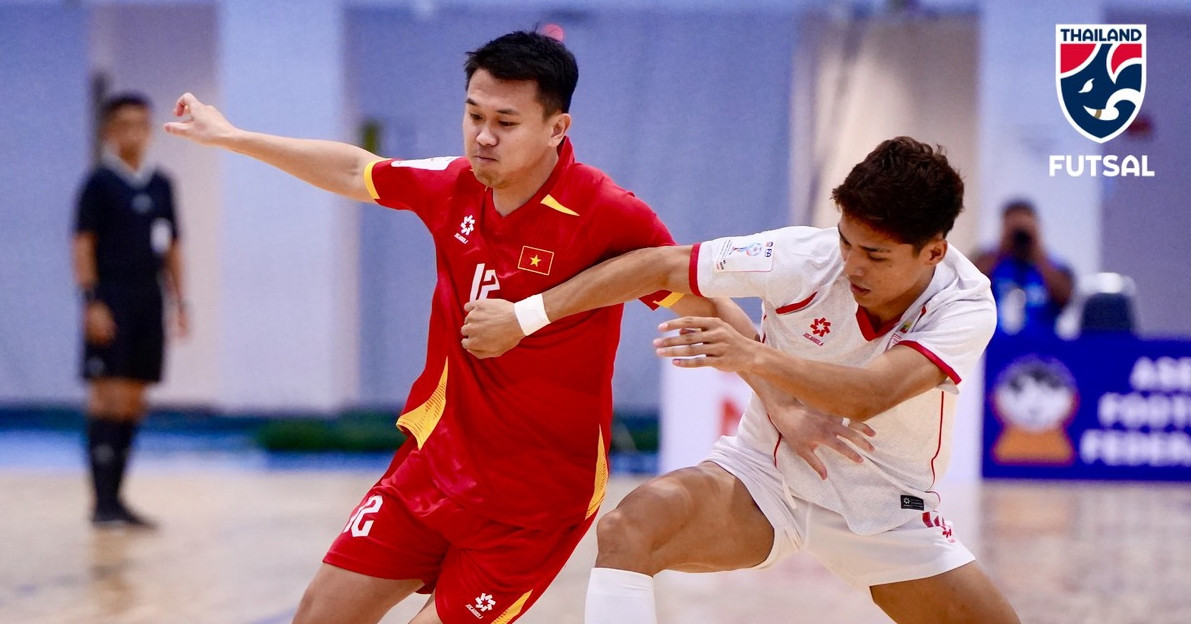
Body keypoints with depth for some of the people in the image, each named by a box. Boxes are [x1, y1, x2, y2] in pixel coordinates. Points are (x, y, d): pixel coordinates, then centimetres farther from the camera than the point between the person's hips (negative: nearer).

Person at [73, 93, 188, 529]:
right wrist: (92, 302, -14)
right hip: (111, 304, -6)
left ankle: (116, 498, 15)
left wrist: (179, 302, 13)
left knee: (134, 403, 8)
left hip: (149, 303, 6)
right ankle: (103, 502, -8)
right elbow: (83, 244, -7)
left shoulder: (161, 185, 13)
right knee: (109, 400, -9)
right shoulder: (100, 182, -3)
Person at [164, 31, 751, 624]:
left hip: (537, 497, -6)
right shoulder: (455, 186, -1)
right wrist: (231, 136, 25)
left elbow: (706, 307, -11)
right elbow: (353, 170, 17)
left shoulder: (608, 216, -19)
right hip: (436, 457, 6)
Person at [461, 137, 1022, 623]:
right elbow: (660, 266, -12)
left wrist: (754, 358, -54)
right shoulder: (802, 257, -20)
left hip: (887, 511, 1)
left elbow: (869, 395, -39)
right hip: (765, 476, -1)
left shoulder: (966, 308, -23)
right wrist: (523, 316, -12)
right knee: (628, 530, -27)